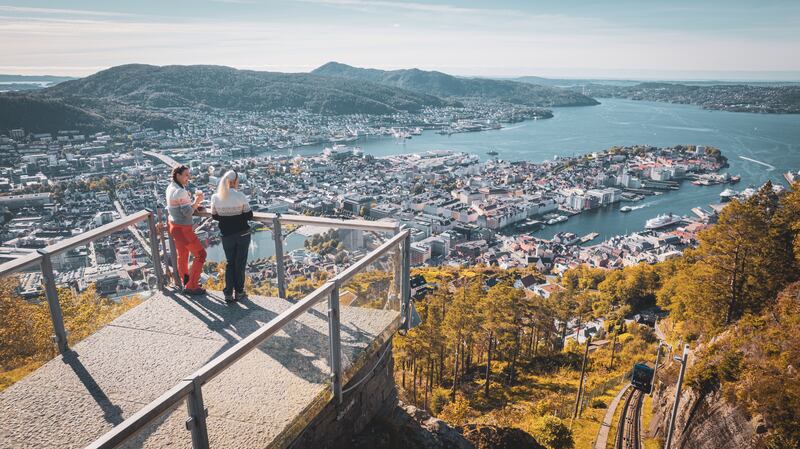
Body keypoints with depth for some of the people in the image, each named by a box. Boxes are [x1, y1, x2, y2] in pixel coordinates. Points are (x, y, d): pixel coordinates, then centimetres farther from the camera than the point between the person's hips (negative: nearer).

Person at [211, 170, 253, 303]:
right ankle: (239, 292, 18)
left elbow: (215, 216, 4)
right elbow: (249, 216, -10)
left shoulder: (215, 197, -7)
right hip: (242, 234, -3)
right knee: (240, 263, 10)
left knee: (229, 263, 16)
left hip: (226, 236, 3)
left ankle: (228, 293, 13)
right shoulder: (240, 196, -16)